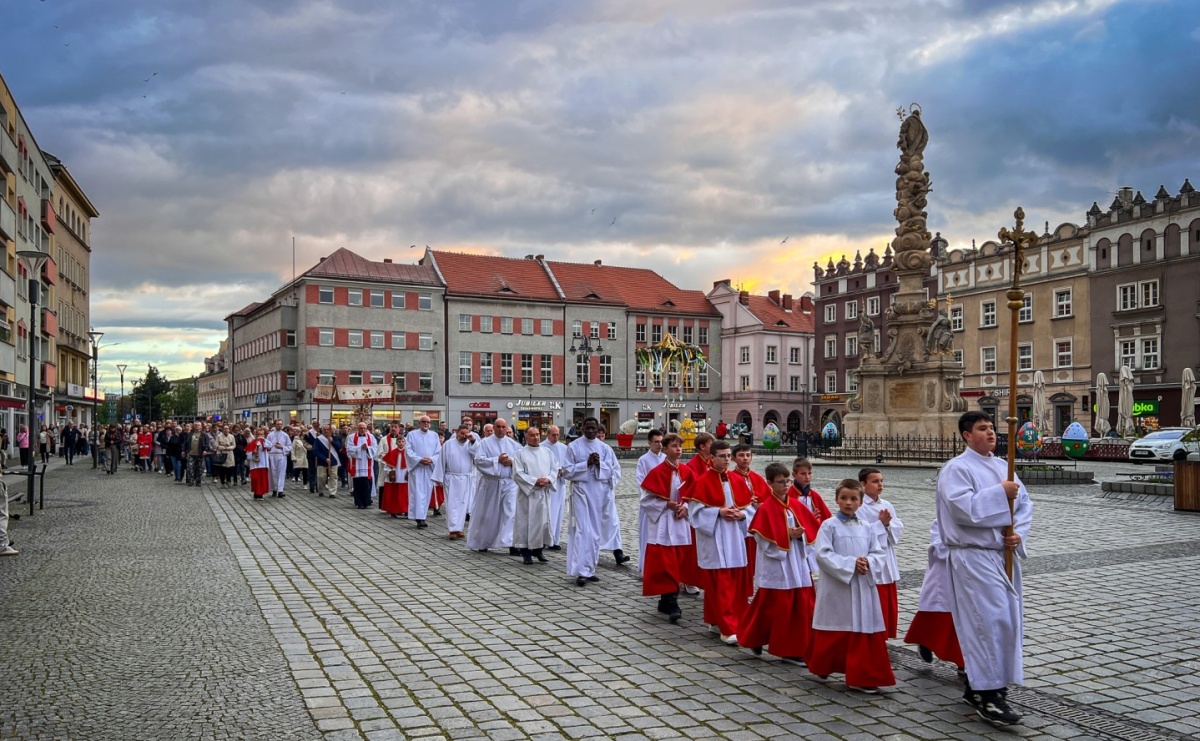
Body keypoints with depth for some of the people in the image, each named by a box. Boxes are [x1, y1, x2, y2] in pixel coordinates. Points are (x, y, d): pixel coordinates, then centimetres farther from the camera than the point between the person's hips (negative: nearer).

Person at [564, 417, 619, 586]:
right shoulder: (573, 447, 0)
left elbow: (613, 470, 6)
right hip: (581, 491, -3)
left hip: (599, 492, 4)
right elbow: (568, 471, -3)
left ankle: (590, 569, 17)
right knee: (583, 530, -12)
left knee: (596, 531, 7)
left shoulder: (605, 448, 8)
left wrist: (599, 463, -11)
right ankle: (581, 571, -13)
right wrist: (587, 463, -14)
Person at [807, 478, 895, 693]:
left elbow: (878, 553, 6)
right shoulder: (829, 526, -6)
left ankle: (862, 677, 9)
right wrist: (850, 564, -19)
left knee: (865, 632, 2)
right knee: (834, 632, 8)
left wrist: (867, 563, -15)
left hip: (863, 588, 4)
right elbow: (823, 554, -13)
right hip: (836, 588, -4)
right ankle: (822, 667, 31)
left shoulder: (867, 528, 7)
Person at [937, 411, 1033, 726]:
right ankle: (986, 694, -4)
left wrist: (1018, 533, -6)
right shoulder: (956, 469, -9)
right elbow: (963, 507, -23)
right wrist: (999, 493, -19)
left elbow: (1024, 503, 11)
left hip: (1004, 555, 8)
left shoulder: (1002, 466, 13)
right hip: (975, 556, -8)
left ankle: (977, 685, 25)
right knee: (990, 621, -12)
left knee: (1005, 619, 12)